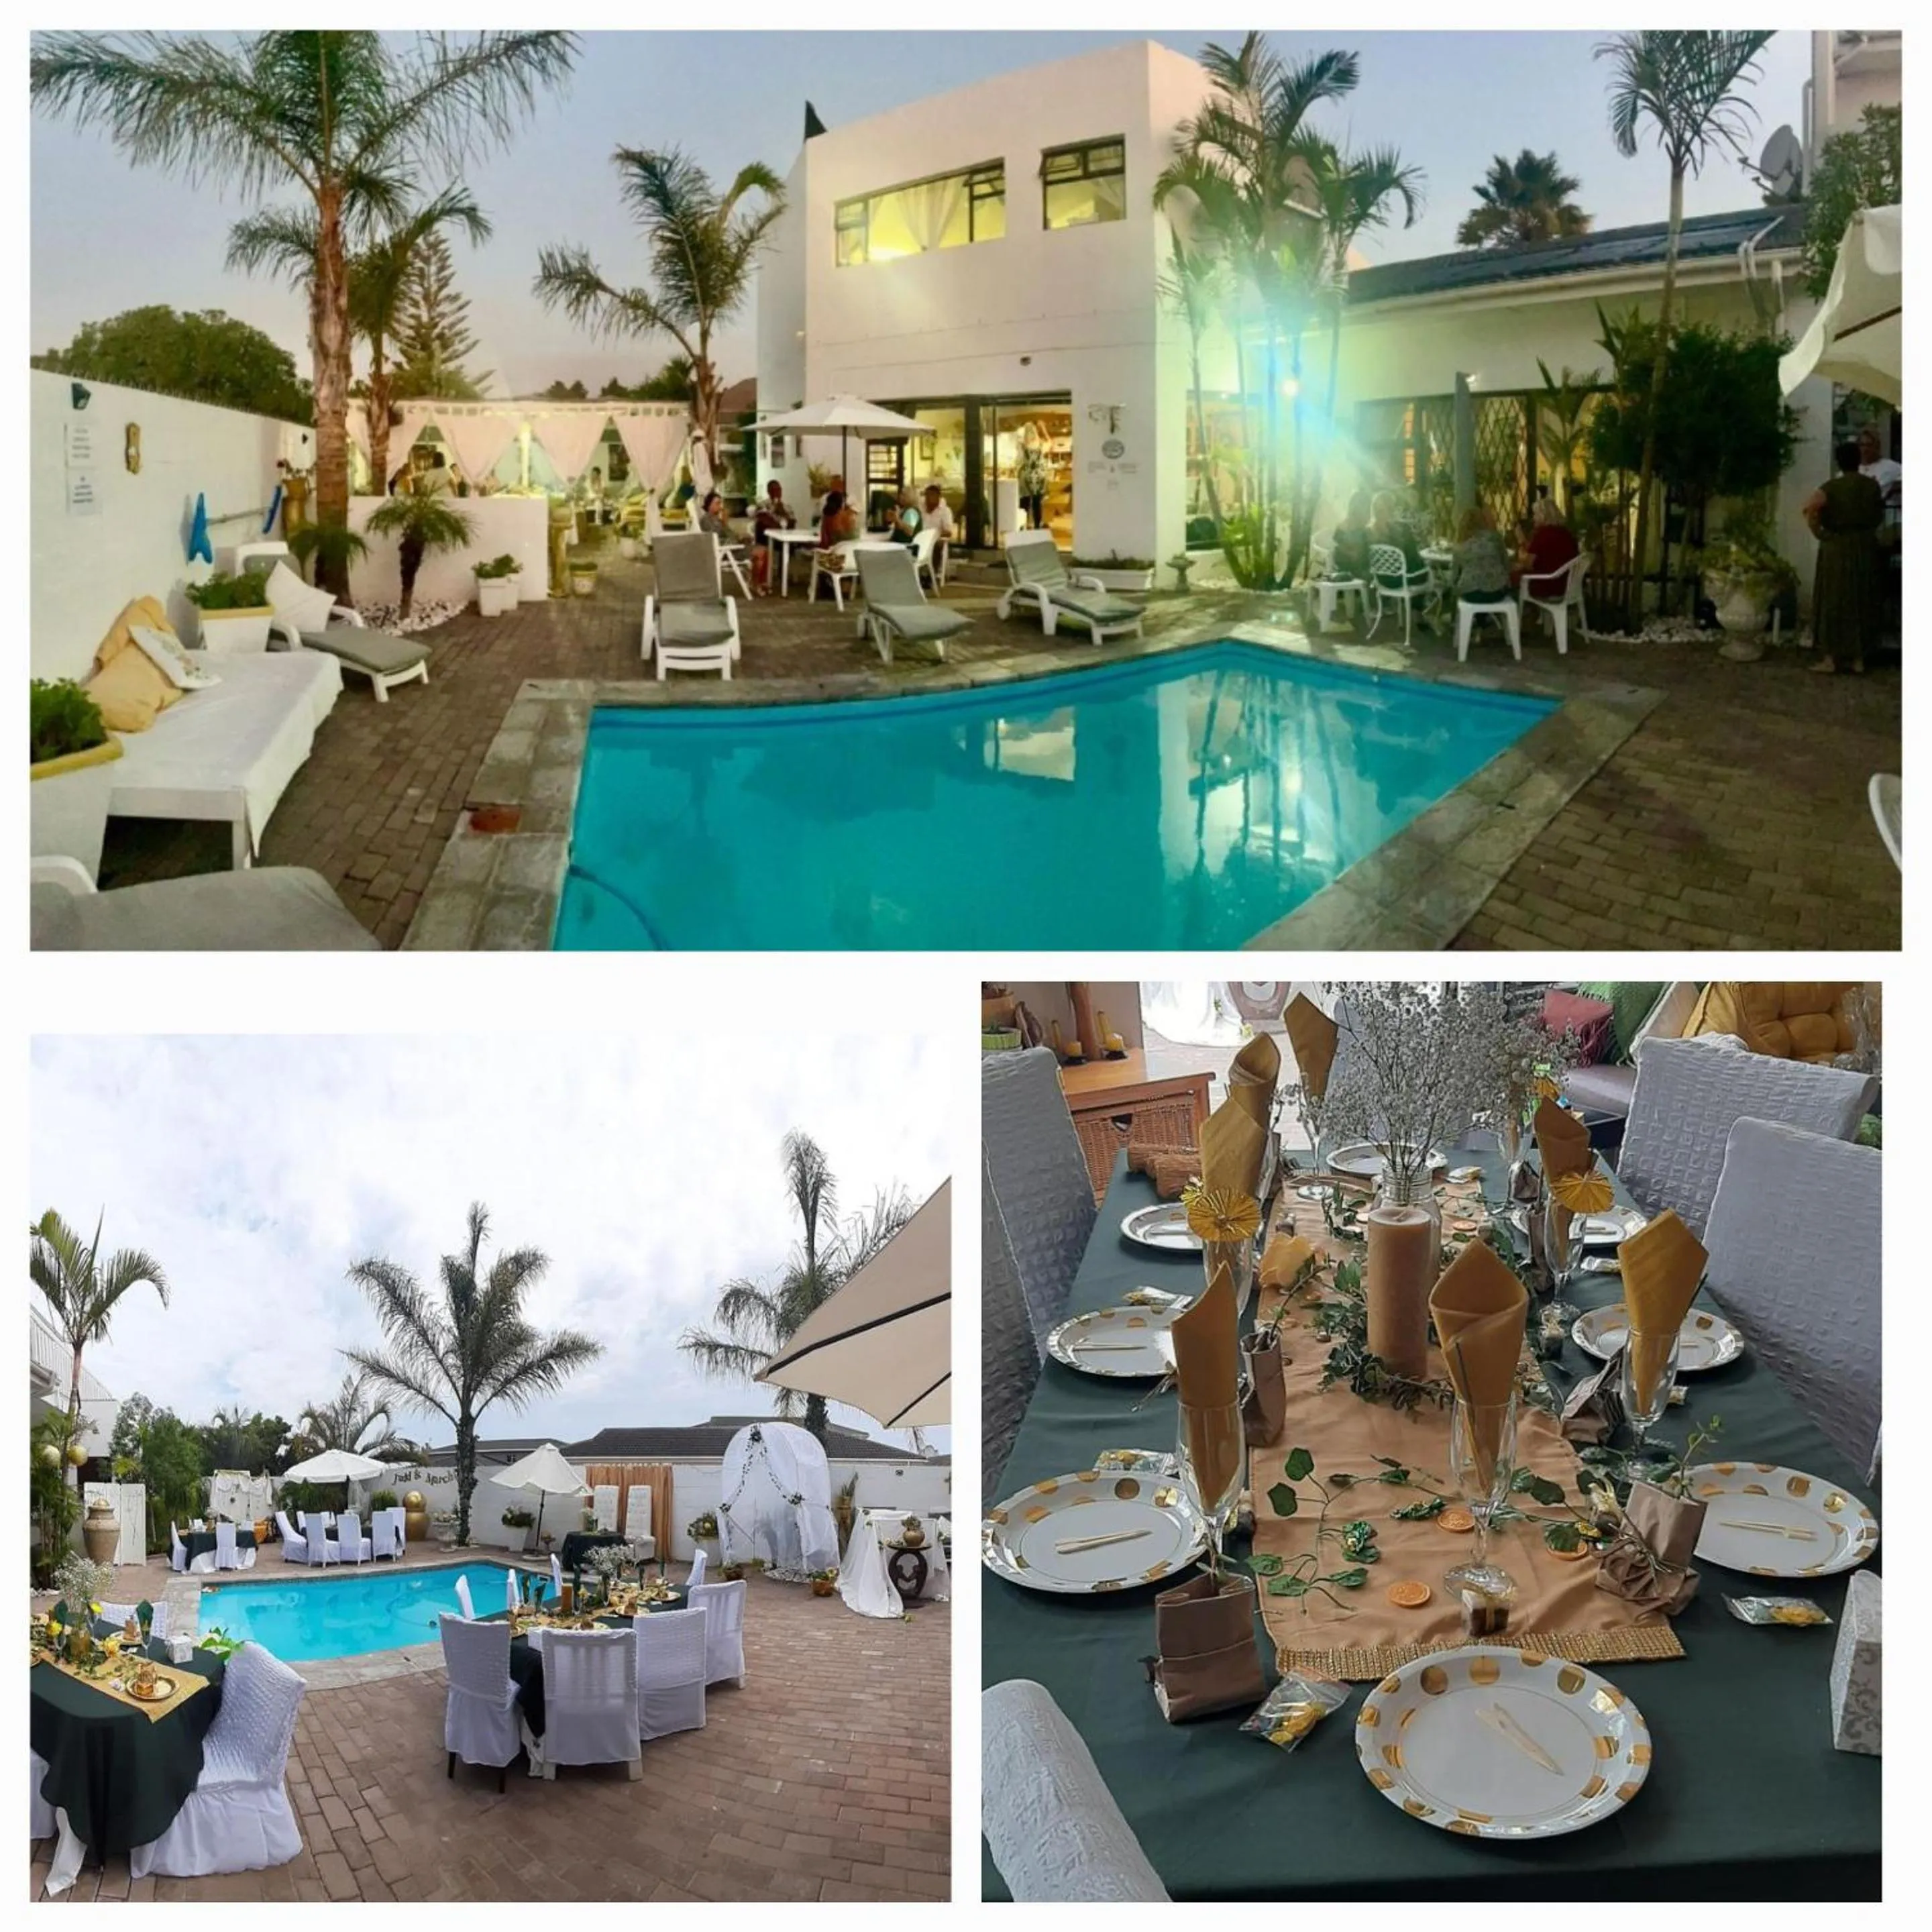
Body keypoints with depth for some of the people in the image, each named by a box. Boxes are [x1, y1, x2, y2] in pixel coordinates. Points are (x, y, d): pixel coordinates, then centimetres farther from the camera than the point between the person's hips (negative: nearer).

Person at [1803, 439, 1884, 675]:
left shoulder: (1833, 487, -11)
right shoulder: (1873, 485, 1)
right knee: (1862, 602, 11)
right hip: (1866, 547, 4)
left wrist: (1818, 532, -16)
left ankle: (1829, 659, 1)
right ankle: (1858, 659, 13)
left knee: (1833, 601, 2)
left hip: (1837, 549, -4)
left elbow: (1810, 508, -28)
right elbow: (1879, 517, 11)